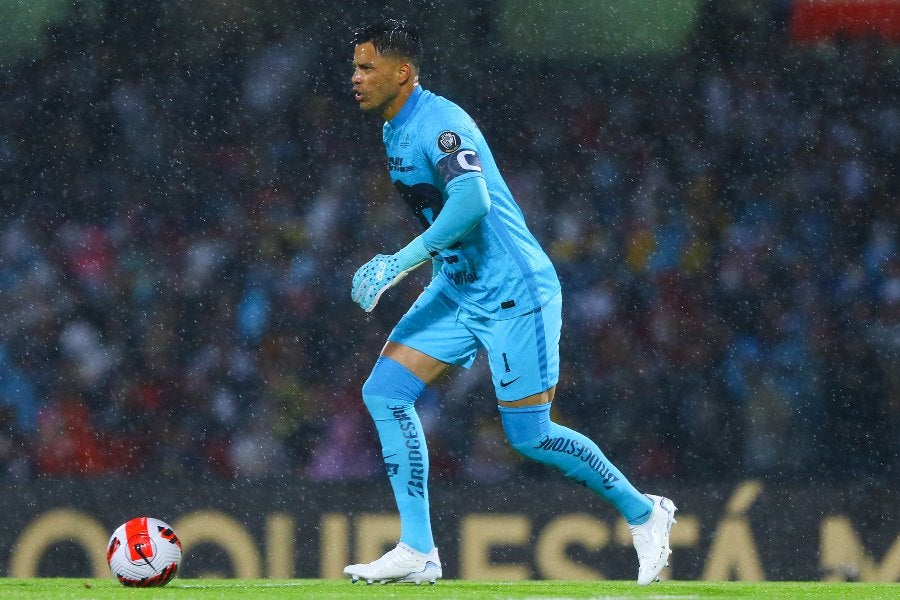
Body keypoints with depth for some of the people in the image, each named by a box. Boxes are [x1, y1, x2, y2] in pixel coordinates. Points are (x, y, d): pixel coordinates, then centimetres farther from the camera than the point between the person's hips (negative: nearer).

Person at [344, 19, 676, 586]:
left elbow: (472, 201, -33)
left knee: (529, 435, -6)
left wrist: (401, 262, -33)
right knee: (385, 392, -5)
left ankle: (644, 513, 16)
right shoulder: (396, 132, 11)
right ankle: (417, 551, -4)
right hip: (456, 291, 9)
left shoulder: (438, 123, -19)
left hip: (513, 292, -9)